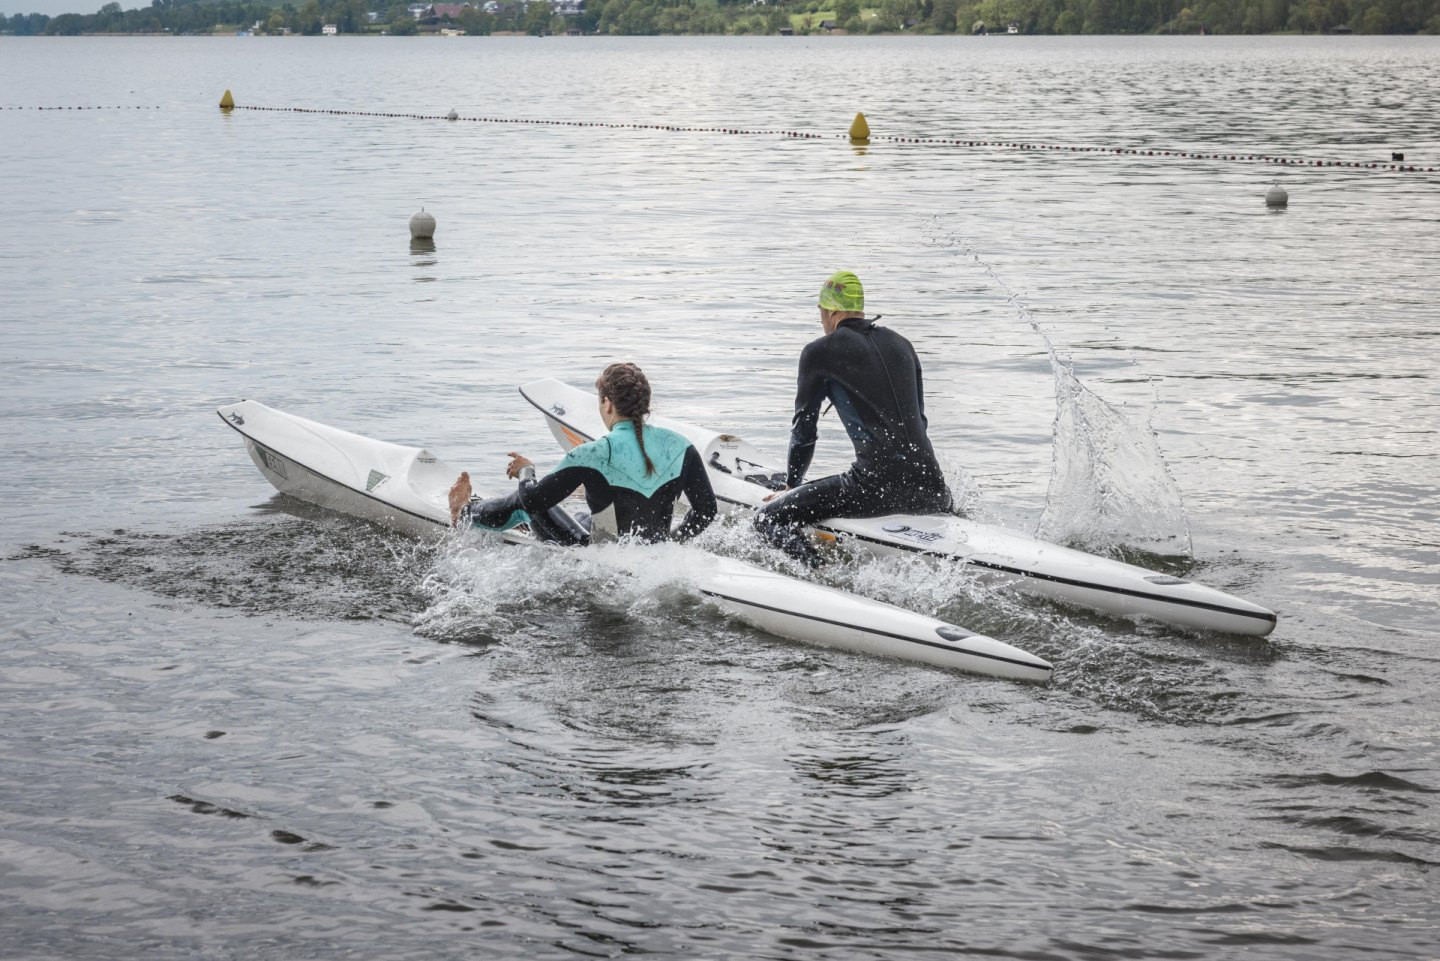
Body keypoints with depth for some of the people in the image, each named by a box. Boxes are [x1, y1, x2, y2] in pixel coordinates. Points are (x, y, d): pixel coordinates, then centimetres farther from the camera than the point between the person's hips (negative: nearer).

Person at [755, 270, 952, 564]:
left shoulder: (819, 352, 5)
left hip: (876, 483, -6)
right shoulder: (902, 345, 20)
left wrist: (791, 485, 25)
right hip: (929, 484, 6)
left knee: (769, 518, -4)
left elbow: (803, 427, 11)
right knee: (947, 504, 42)